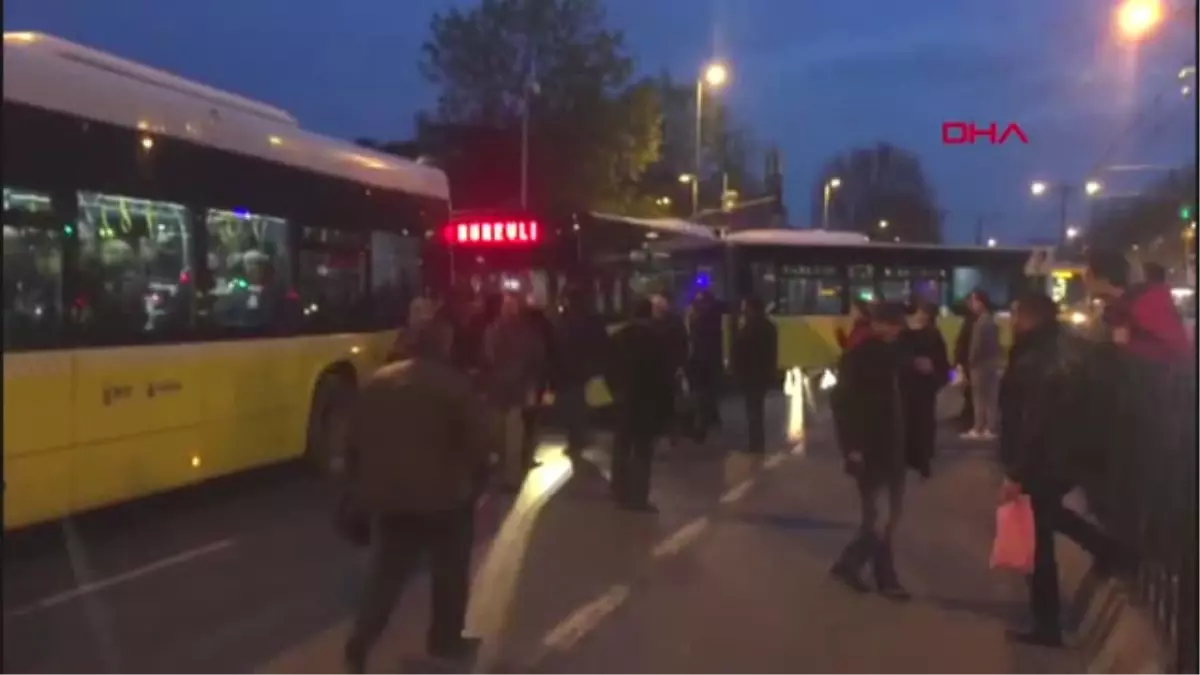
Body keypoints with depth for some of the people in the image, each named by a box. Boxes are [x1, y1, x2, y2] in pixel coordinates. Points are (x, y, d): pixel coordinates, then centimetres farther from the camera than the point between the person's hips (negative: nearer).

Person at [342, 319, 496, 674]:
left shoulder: (377, 382, 8)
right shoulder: (454, 385, -10)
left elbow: (357, 439, 11)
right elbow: (481, 438, -12)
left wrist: (362, 484, 19)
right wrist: (474, 480, 3)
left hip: (388, 495, 5)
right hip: (442, 495, -5)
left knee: (387, 574, 14)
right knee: (450, 571, 16)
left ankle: (359, 645, 4)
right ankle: (445, 639, 24)